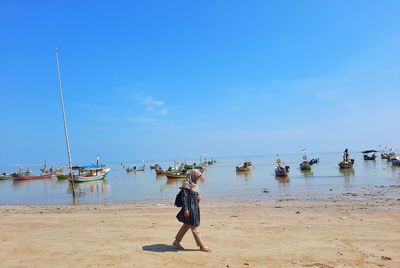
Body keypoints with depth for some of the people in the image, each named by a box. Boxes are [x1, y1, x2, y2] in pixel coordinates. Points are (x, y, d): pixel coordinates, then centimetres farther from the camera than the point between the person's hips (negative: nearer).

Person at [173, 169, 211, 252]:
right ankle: (201, 246, 10)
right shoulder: (186, 184, -16)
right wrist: (186, 209, -20)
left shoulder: (193, 184, 12)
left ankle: (176, 242, 27)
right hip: (189, 208, -10)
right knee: (194, 227, 1)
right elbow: (184, 197, -18)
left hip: (194, 208, 10)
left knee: (186, 226, 16)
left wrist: (198, 197, 1)